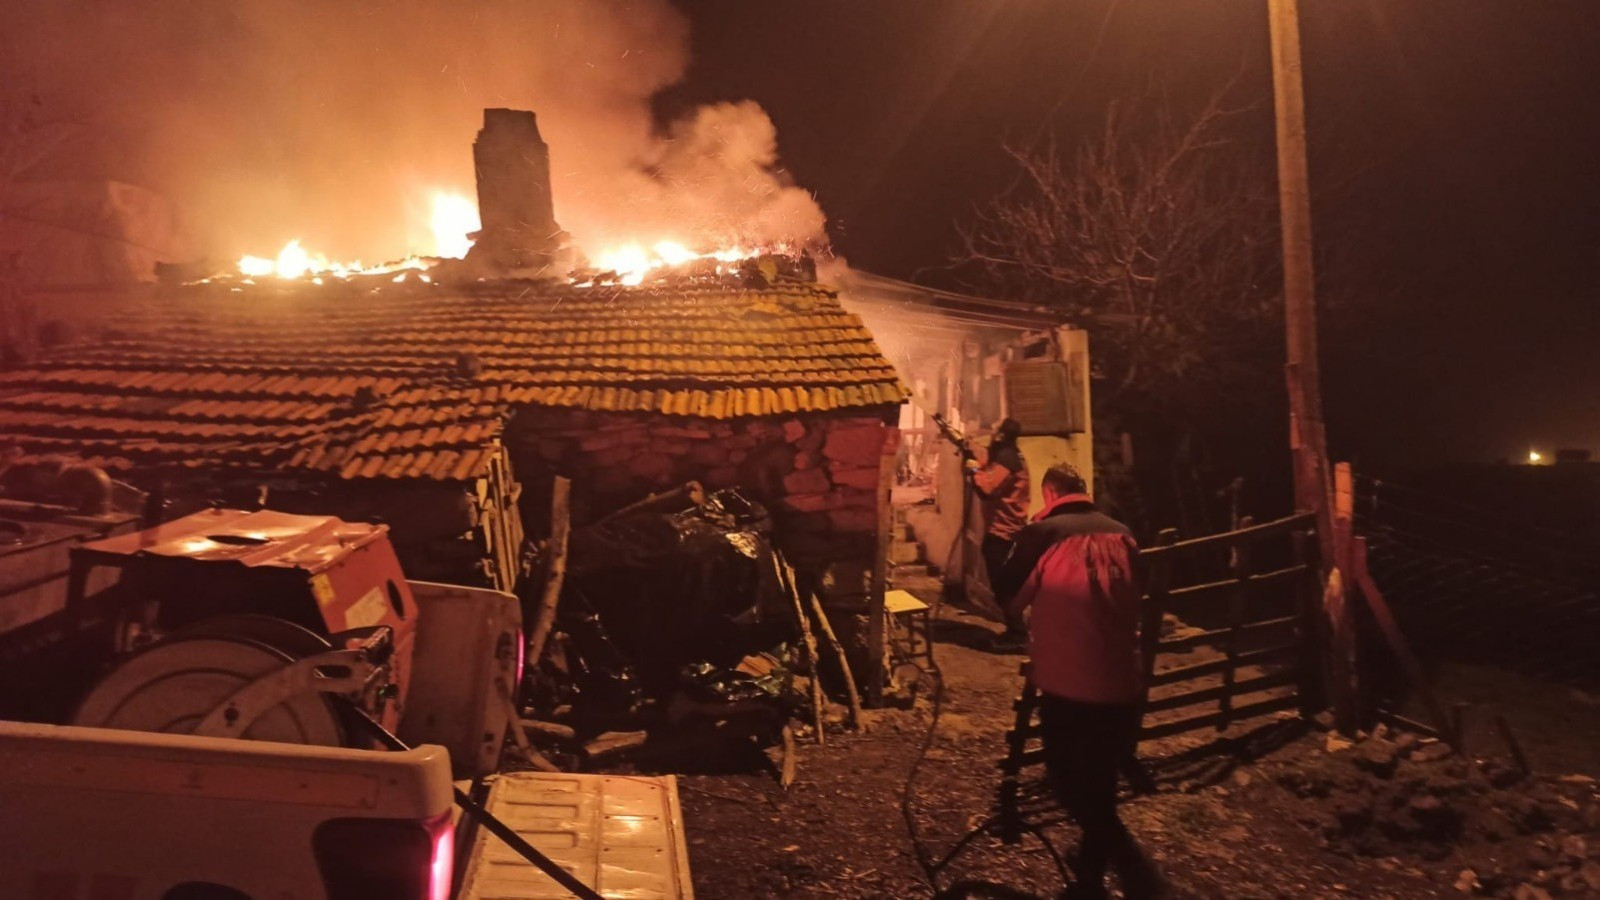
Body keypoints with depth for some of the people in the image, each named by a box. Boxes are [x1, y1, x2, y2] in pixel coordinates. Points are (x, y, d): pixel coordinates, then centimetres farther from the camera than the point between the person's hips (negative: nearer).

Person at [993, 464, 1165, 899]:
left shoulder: (1041, 535, -10)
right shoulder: (1122, 534, 3)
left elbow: (1007, 596, -1)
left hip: (1069, 687, -5)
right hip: (1124, 686, 5)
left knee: (1072, 786, 10)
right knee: (1100, 788, 21)